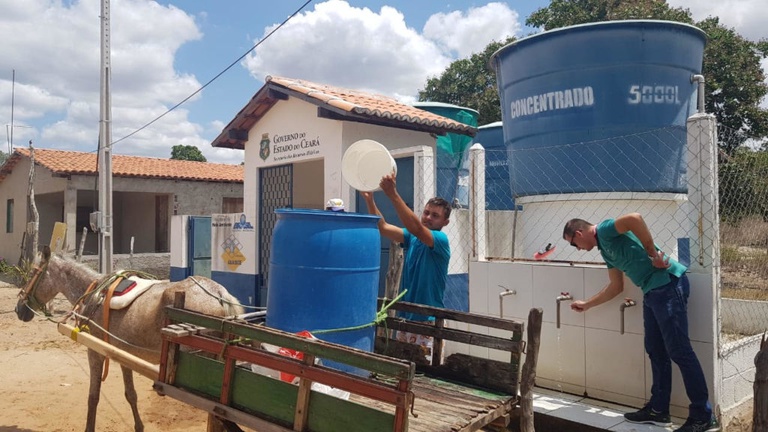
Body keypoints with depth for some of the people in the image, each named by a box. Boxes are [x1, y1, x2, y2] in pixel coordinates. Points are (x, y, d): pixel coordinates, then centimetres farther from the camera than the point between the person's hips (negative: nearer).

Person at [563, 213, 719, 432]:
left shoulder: (604, 230, -7)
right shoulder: (605, 249, 21)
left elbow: (634, 218, -26)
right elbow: (616, 287, 27)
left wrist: (653, 254, -18)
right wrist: (586, 304, 35)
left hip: (668, 284, -10)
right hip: (653, 291, 10)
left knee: (679, 351, -5)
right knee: (656, 351, 13)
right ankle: (658, 410, 23)